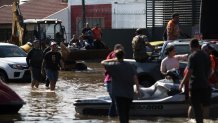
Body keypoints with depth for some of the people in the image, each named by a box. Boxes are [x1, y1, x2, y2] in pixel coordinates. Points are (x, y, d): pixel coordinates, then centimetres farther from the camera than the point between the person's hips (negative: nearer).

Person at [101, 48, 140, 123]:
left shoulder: (114, 65, -9)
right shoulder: (130, 66, 1)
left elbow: (103, 62, 0)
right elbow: (135, 78, -4)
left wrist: (113, 60, 5)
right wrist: (137, 88, 2)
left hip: (119, 94, -4)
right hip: (129, 94, 4)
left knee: (121, 113, -5)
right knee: (126, 113, 19)